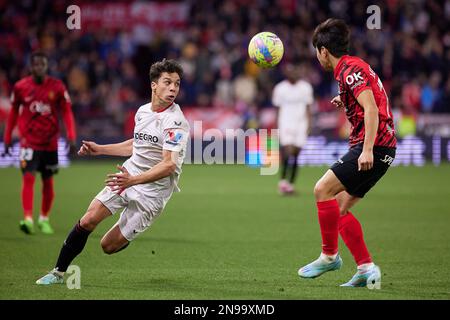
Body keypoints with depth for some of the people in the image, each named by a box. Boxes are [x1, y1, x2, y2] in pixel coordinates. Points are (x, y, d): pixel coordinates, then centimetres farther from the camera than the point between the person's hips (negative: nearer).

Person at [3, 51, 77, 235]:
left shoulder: (57, 87, -3)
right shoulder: (20, 87, -2)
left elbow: (67, 112, 0)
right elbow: (13, 113, 9)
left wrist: (71, 137, -10)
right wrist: (7, 139, 9)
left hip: (50, 142, 2)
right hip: (29, 142, -1)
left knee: (48, 182, 9)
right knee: (28, 178, -16)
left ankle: (44, 219, 25)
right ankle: (28, 219, -23)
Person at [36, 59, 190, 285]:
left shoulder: (175, 122, -19)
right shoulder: (143, 111, 6)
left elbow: (169, 165, -27)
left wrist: (134, 180, -38)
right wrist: (99, 149, 23)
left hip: (153, 190, -6)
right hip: (128, 177, 6)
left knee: (109, 246, -6)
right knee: (88, 220, -9)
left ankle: (127, 236, 31)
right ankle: (58, 272, 6)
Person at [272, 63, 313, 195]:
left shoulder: (306, 87, 6)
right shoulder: (280, 89, 1)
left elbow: (308, 107, 10)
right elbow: (278, 108, 5)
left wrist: (308, 124, 2)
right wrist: (278, 127, 1)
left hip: (301, 124, 2)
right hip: (286, 124, -2)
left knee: (296, 155, 1)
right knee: (287, 150, -19)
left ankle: (291, 184, 7)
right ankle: (283, 180, -12)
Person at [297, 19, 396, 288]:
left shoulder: (349, 69, -11)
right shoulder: (353, 66, 20)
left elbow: (371, 109, -22)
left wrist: (367, 149, -28)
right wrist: (345, 101, 35)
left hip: (375, 146, -10)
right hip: (382, 148, 10)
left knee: (323, 189, -12)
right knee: (339, 208, 7)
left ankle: (329, 256, -3)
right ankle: (366, 268, 3)